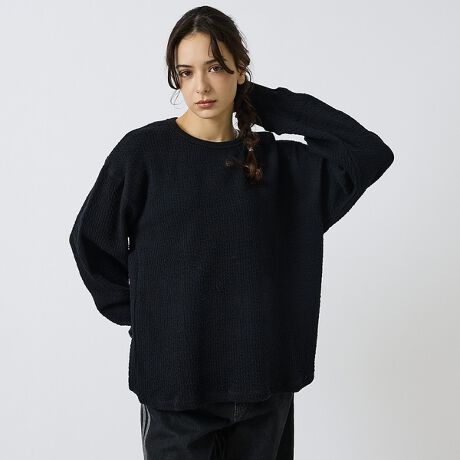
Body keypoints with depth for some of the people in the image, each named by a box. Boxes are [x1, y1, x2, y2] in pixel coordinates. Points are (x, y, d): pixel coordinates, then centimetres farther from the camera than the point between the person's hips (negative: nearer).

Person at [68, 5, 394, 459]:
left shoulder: (274, 160, 2)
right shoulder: (143, 151, -5)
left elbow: (371, 153, -7)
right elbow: (90, 239, 3)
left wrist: (267, 102, -4)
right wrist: (140, 312, 0)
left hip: (263, 375, 3)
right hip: (174, 378, -2)